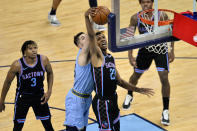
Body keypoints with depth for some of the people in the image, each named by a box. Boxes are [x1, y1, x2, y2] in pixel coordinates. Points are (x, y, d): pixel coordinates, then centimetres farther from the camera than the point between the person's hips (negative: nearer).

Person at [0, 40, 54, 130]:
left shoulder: (43, 60, -15)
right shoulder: (17, 65, -23)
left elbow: (50, 73, 6)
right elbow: (8, 82, -8)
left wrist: (49, 91, -2)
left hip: (39, 96, 3)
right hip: (23, 97, -3)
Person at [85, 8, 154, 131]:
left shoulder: (111, 58, 13)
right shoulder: (97, 55, -10)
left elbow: (119, 81, 21)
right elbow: (91, 35, -28)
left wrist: (138, 90, 21)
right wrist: (87, 17, -43)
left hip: (113, 100, 9)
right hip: (102, 103, -8)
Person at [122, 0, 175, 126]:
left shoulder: (162, 15, -21)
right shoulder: (135, 18, -16)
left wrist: (172, 51, -7)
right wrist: (130, 56, -9)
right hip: (145, 49, 2)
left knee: (164, 78, -13)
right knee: (136, 75, 17)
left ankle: (166, 111, -1)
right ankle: (129, 96, 51)